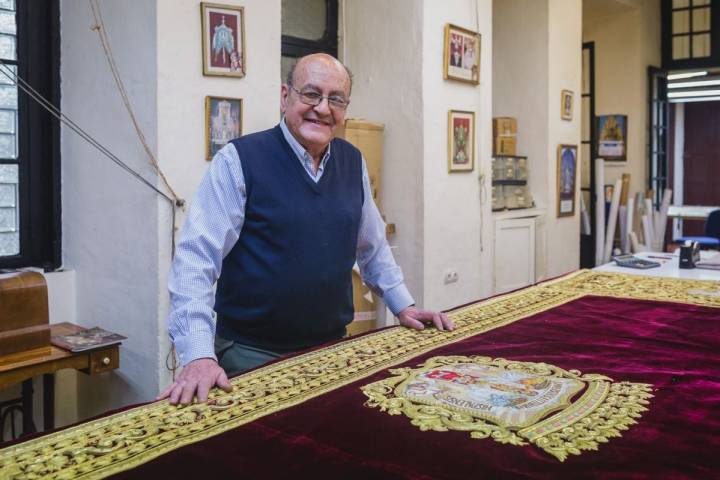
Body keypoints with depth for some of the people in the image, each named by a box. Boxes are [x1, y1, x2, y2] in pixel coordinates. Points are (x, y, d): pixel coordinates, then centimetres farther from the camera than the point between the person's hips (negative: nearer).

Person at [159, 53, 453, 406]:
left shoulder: (353, 163, 4)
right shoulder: (238, 161, -13)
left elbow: (372, 245, 16)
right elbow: (196, 258, -19)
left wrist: (403, 306, 14)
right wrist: (199, 356, -28)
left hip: (332, 347, 5)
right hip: (252, 354, -5)